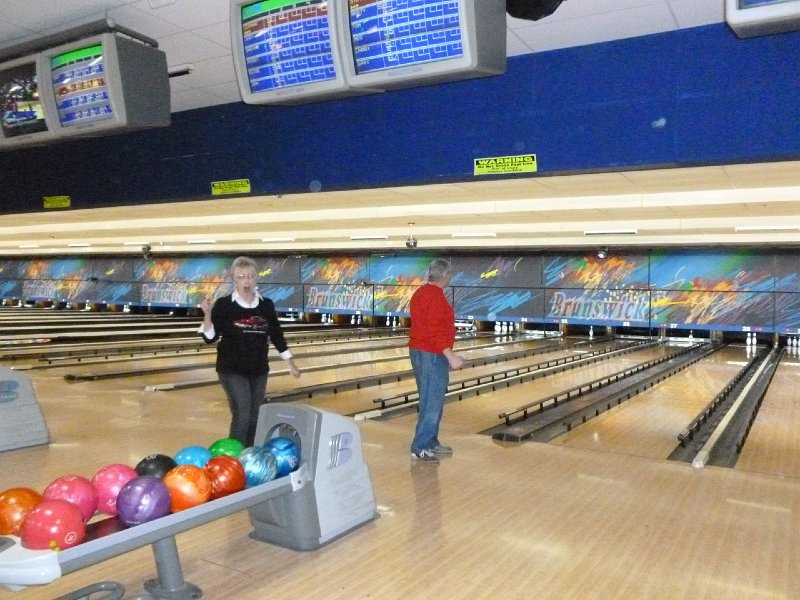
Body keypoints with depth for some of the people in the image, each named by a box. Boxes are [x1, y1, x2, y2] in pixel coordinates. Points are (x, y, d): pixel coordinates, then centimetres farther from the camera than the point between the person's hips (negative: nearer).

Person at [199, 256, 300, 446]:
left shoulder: (266, 305, 1)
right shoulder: (224, 305, -8)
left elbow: (277, 336, 9)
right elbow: (210, 338, -9)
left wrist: (291, 364, 10)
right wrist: (207, 315, -25)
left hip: (259, 370, 4)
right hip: (232, 370, -4)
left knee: (255, 417, 9)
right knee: (242, 415, -13)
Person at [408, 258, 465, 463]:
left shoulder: (420, 293, 13)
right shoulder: (436, 296, -18)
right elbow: (437, 331, -24)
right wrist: (450, 356, -26)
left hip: (419, 352, 10)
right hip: (432, 356, -10)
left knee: (431, 400, 17)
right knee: (432, 403, -4)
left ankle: (431, 442, 25)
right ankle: (420, 448, 1)